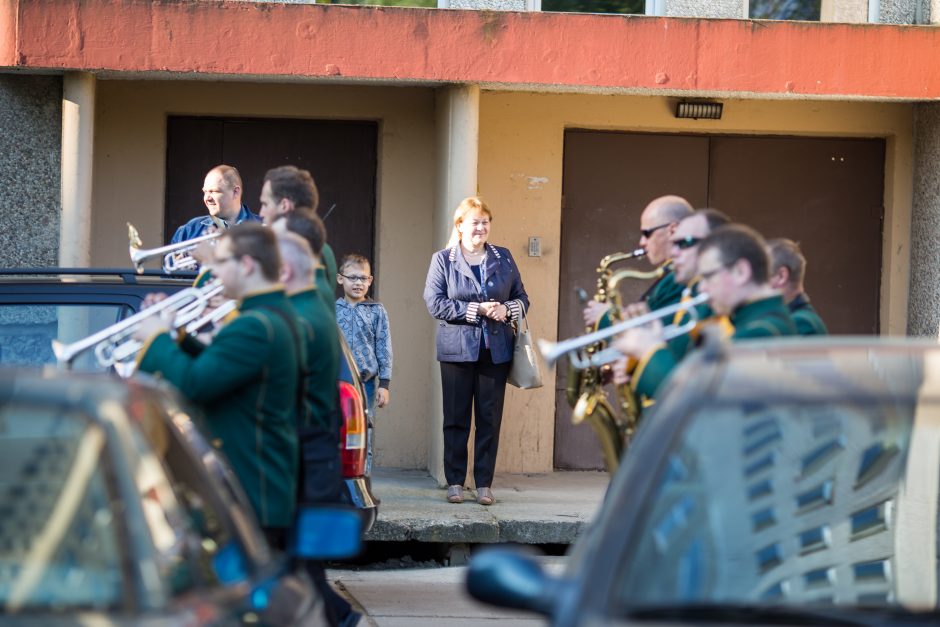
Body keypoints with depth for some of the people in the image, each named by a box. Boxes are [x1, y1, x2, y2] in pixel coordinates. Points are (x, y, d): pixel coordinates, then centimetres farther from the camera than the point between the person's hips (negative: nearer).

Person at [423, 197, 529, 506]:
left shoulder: (503, 258, 10)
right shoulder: (443, 260, 2)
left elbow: (522, 297, 14)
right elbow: (434, 303, -7)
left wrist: (507, 309, -9)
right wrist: (477, 310, -14)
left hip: (496, 350, 2)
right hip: (457, 349, -2)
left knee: (490, 418, 2)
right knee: (456, 418, 1)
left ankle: (484, 484, 7)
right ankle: (454, 481, 8)